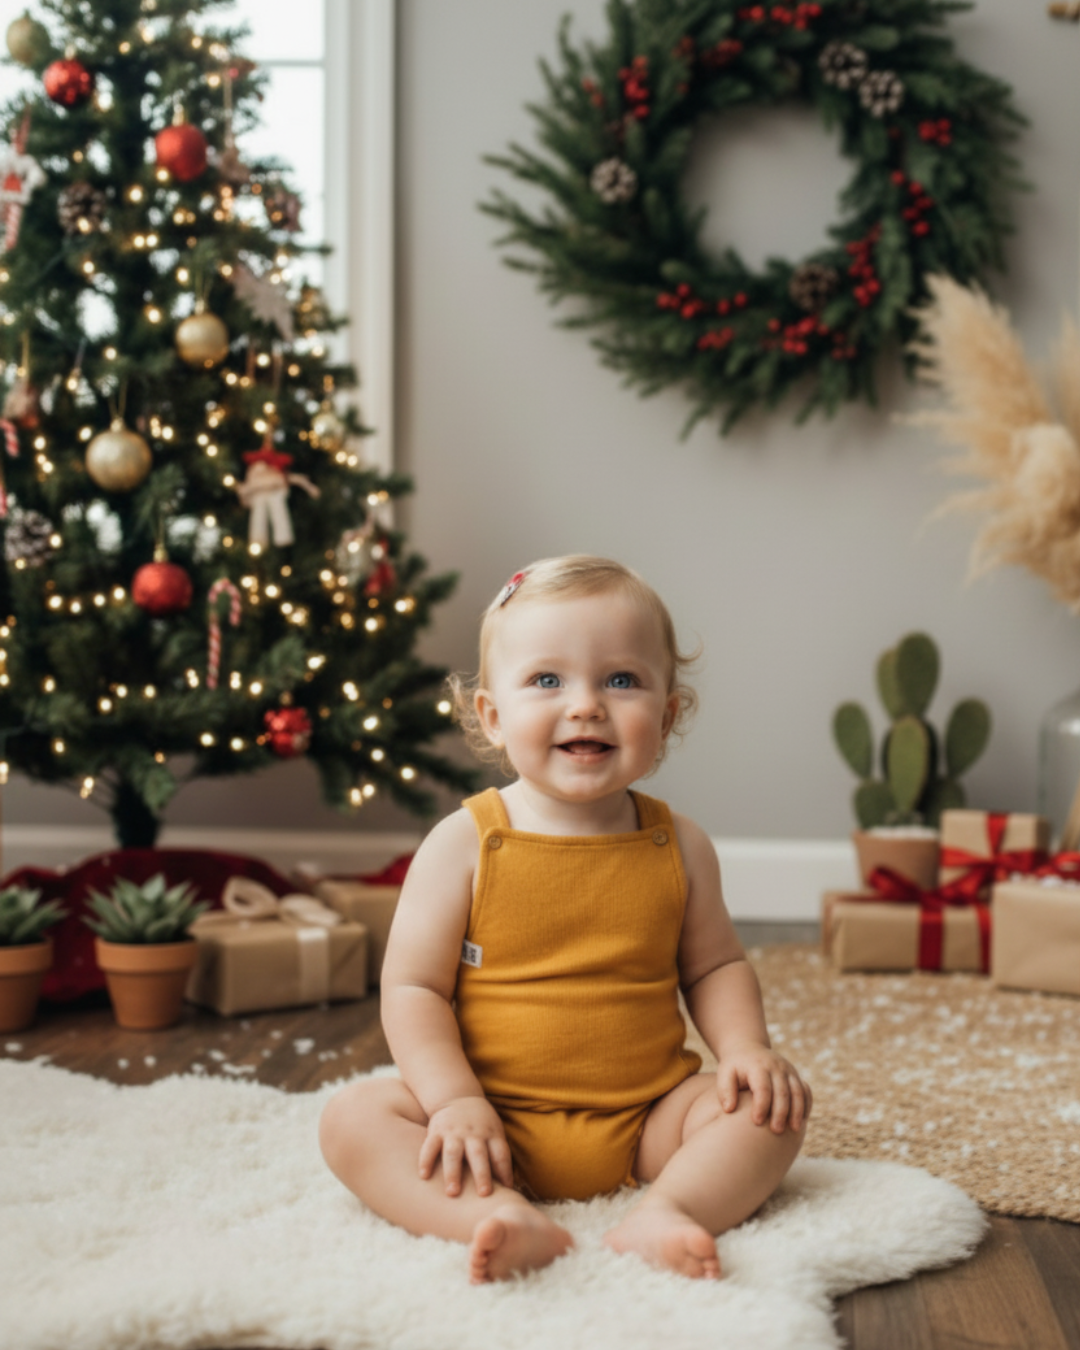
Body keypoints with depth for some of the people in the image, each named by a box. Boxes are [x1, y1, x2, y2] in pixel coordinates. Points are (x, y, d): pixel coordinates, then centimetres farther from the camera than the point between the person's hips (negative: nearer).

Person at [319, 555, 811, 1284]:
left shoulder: (678, 846, 2)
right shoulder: (464, 843, -7)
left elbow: (715, 966, 12)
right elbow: (413, 986, -7)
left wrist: (747, 1048, -6)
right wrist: (456, 1100, -19)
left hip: (645, 1120, 2)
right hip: (499, 1126, -2)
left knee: (773, 1105, -15)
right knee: (354, 1116, -22)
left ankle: (665, 1211, -32)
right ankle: (501, 1216, -39)